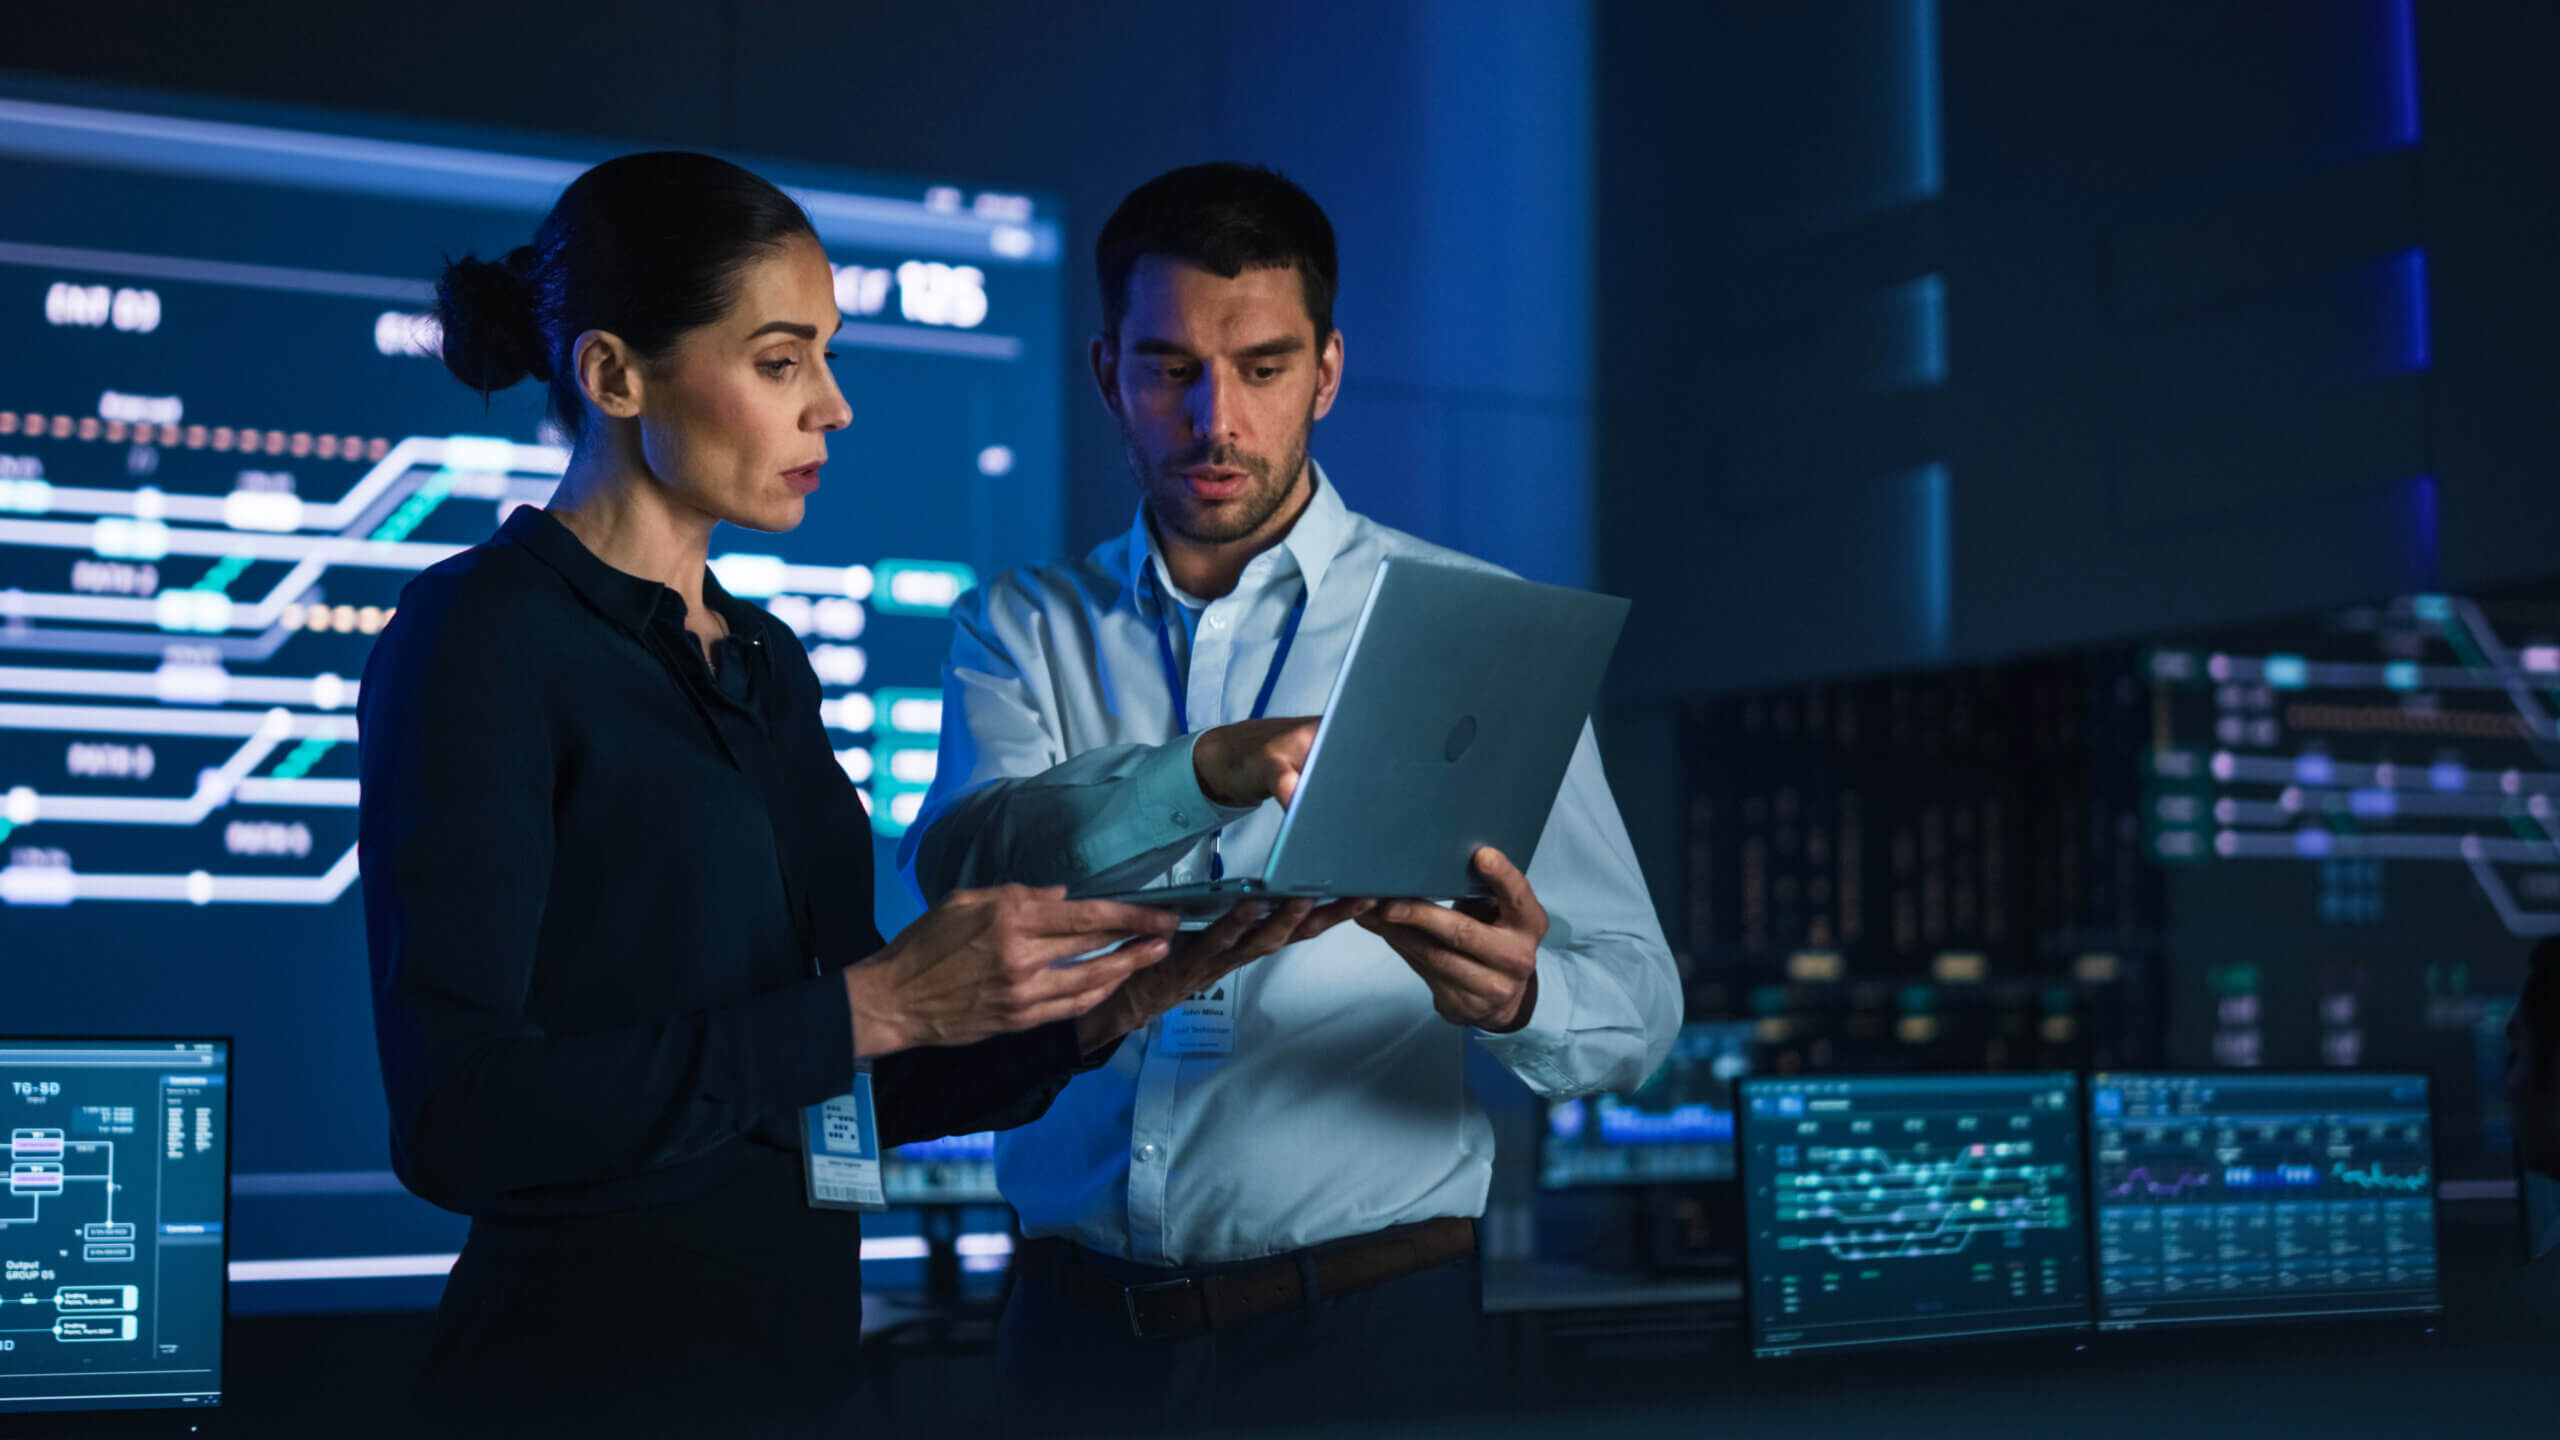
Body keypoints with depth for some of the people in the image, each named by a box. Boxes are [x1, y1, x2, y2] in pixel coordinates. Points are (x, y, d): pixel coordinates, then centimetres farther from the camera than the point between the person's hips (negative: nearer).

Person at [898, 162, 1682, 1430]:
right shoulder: (1023, 627, 7)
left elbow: (1636, 1002, -5)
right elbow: (959, 864, -14)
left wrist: (1517, 998, -28)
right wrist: (1209, 771, -30)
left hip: (1364, 1323, -1)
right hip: (1077, 1324, 2)